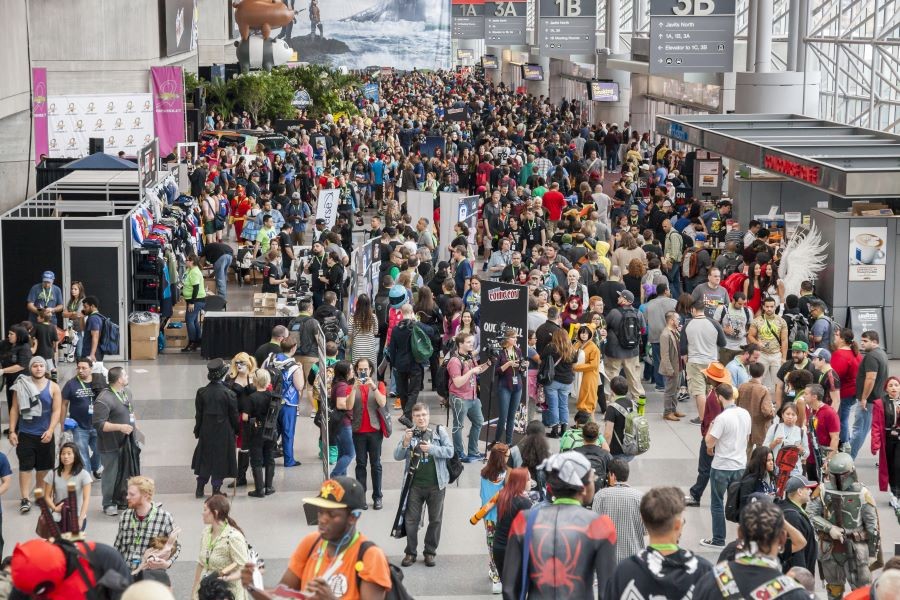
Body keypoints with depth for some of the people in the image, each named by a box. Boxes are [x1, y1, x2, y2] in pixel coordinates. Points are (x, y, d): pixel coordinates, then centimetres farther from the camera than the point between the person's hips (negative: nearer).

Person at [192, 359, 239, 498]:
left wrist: (197, 431, 11)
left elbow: (198, 415, 0)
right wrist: (236, 430, 7)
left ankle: (200, 489, 20)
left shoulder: (201, 392, -7)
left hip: (206, 431, 3)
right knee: (220, 460, 8)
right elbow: (234, 415, -8)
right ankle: (216, 490, 13)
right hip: (224, 432, -3)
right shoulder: (229, 394, -16)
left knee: (205, 458, 15)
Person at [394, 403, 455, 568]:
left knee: (435, 520, 8)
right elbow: (397, 456, -1)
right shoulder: (409, 434, 3)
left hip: (436, 485, -1)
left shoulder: (440, 432, -1)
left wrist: (431, 448, -22)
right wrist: (405, 443, -18)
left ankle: (430, 552, 21)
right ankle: (410, 552, 15)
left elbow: (450, 451, -9)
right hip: (415, 484, 1)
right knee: (411, 519, 4)